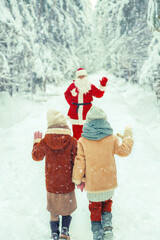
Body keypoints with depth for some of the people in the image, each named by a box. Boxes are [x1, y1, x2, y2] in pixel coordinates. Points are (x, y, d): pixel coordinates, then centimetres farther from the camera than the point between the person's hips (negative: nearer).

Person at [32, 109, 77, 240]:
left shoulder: (44, 142, -14)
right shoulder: (72, 142, -17)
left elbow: (36, 156, 5)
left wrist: (36, 141, 21)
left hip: (51, 184, 1)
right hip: (67, 184, -1)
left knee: (54, 210, 21)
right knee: (67, 207, 23)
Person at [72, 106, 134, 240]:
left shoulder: (82, 141, -11)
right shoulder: (111, 138, -11)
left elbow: (80, 161, -9)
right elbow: (124, 150, -3)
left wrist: (78, 180, 3)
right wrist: (128, 135, 10)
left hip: (92, 183, -1)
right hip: (109, 182, 1)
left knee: (95, 208, 18)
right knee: (107, 203, 25)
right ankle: (107, 226, 7)